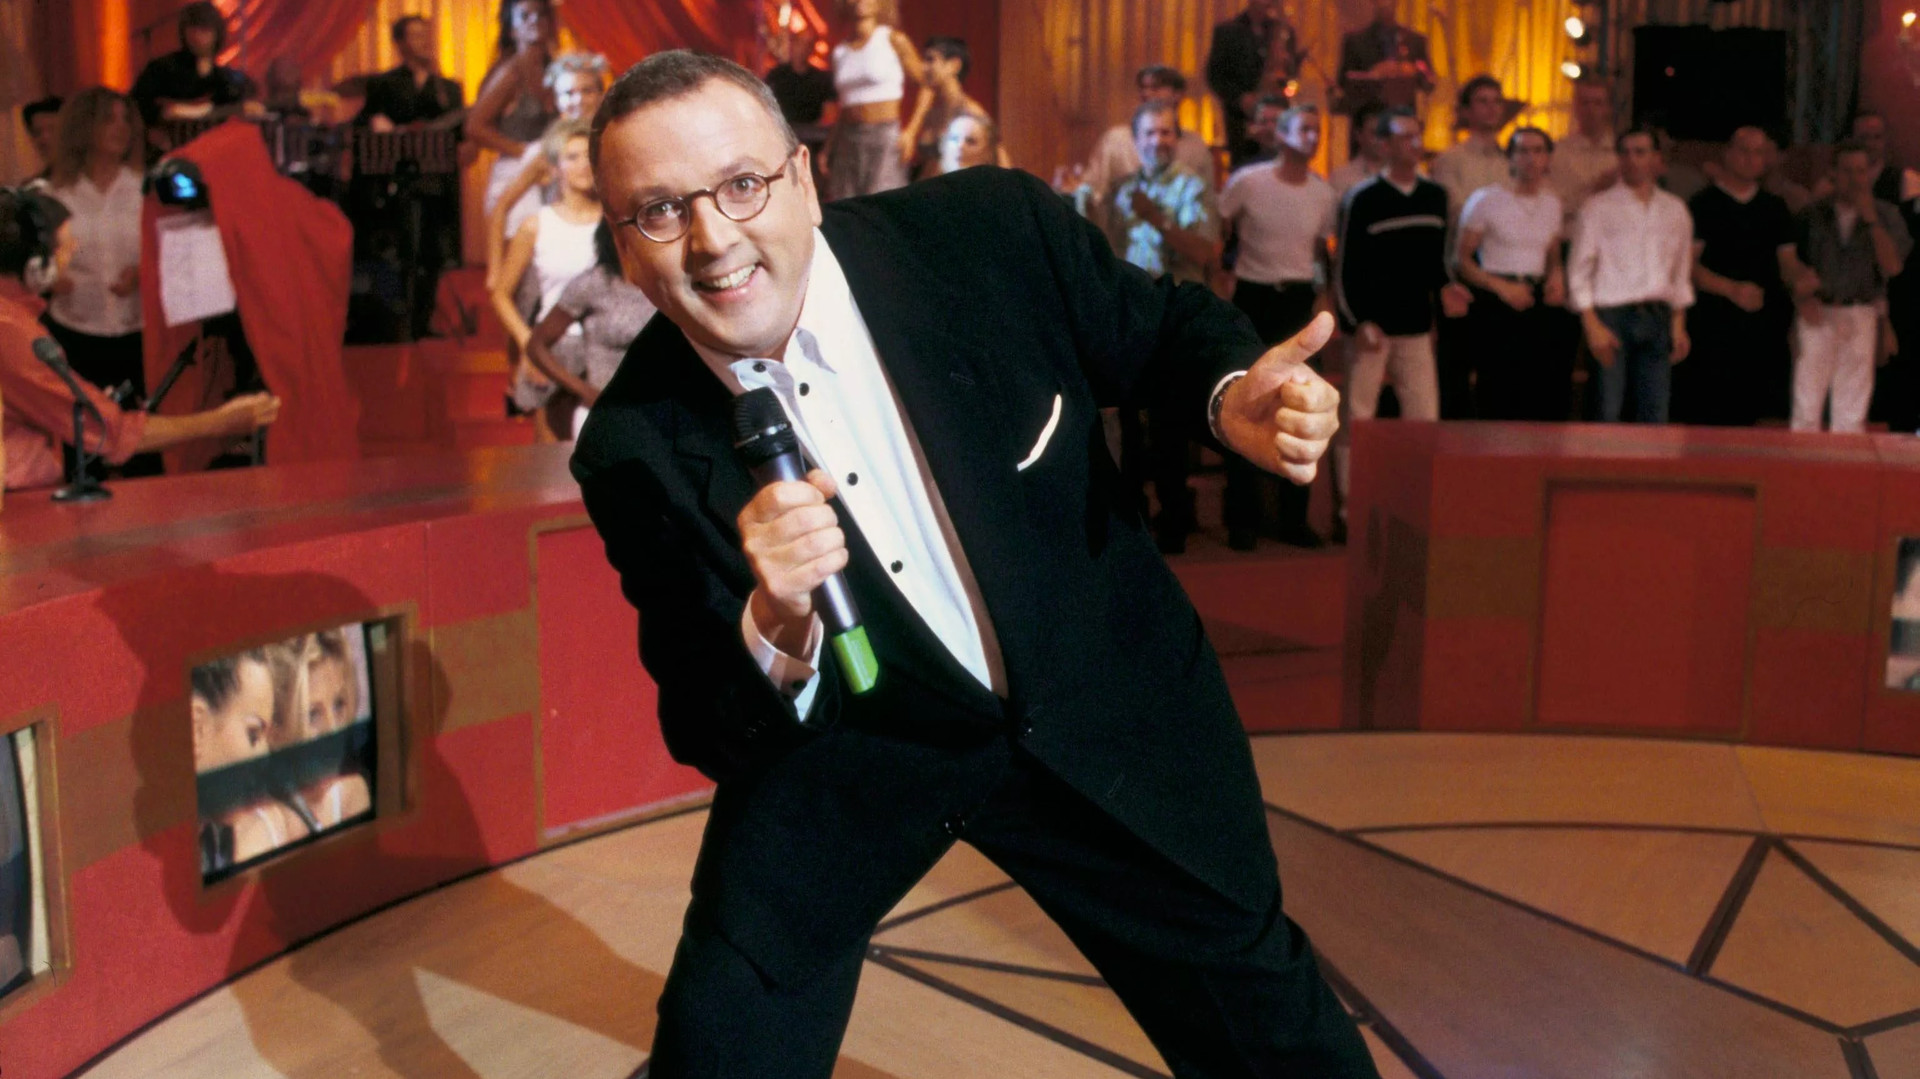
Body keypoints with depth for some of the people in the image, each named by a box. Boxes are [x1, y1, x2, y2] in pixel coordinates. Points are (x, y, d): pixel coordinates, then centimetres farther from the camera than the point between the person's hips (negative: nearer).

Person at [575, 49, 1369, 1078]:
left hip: (1097, 707, 1)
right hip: (846, 740, 0)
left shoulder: (993, 231, -21)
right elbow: (707, 735, -16)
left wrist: (1232, 393, -25)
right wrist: (776, 628, -39)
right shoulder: (634, 449, -19)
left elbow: (1169, 323, -2)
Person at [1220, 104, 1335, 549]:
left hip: (1299, 301, 3)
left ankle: (1294, 519, 13)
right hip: (1253, 298, -3)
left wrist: (1321, 295, 11)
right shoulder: (1247, 182, -7)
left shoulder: (1325, 194, 4)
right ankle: (1242, 519, 9)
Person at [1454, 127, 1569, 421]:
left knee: (1545, 400, -1)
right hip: (1496, 308, -5)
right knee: (1502, 399, -9)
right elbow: (1461, 258, -4)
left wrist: (1557, 277, 1)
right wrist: (1501, 287, -15)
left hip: (1539, 304, 5)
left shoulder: (1552, 202, 13)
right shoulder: (1486, 200, -2)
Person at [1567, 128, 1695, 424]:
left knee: (1655, 413, 1)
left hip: (1657, 318, 4)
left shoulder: (1675, 210, 14)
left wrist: (1679, 325, 9)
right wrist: (1593, 326, -10)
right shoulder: (1599, 208, 2)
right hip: (1613, 315, -4)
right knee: (1608, 412, -7)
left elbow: (1681, 274, 18)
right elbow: (1579, 271, -2)